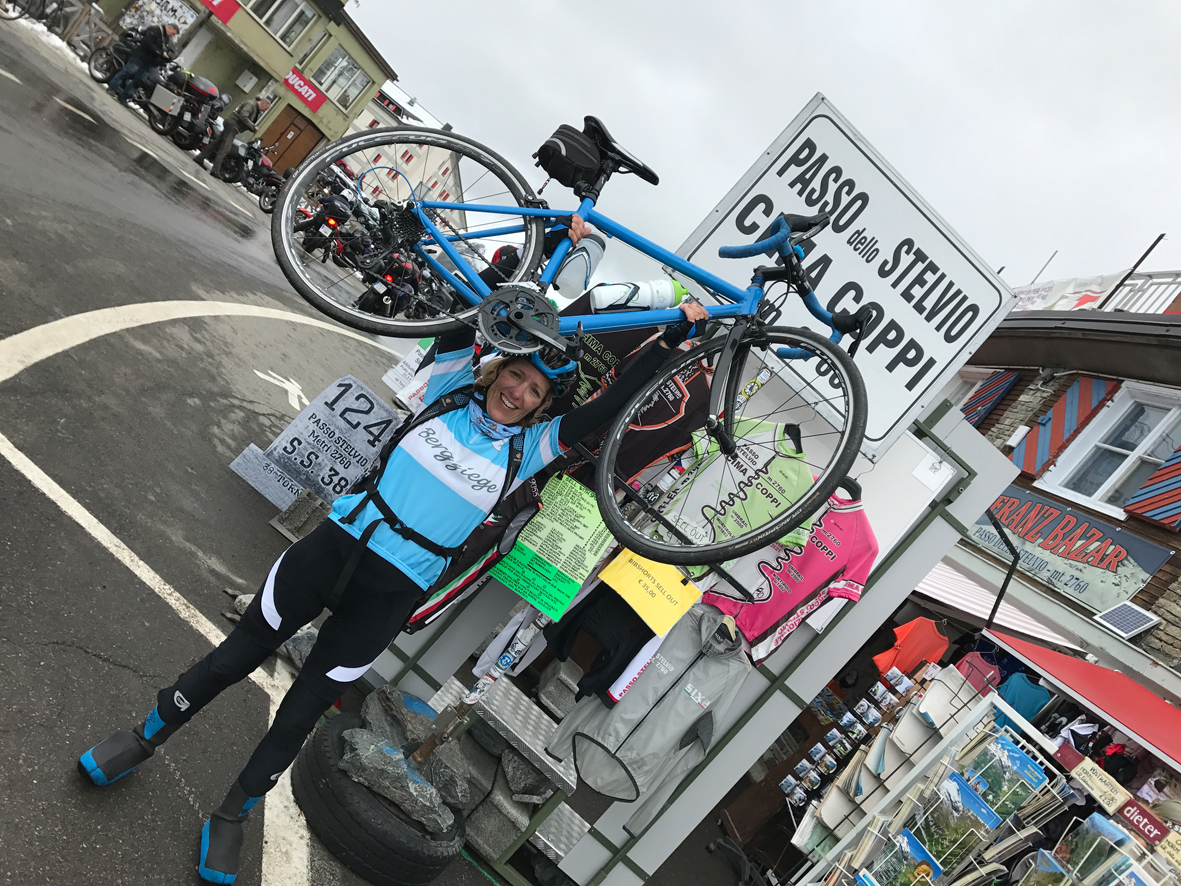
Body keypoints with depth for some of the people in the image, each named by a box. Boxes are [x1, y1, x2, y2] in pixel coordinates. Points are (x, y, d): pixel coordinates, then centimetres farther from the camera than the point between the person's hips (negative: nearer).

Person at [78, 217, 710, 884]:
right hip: (335, 546, 0)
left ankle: (233, 817, 33)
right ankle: (145, 738, 40)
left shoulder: (528, 448, 3)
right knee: (237, 656, 13)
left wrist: (674, 339, -5)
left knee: (304, 711, 8)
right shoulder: (450, 391, 3)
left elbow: (609, 409, -3)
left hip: (391, 595, 0)